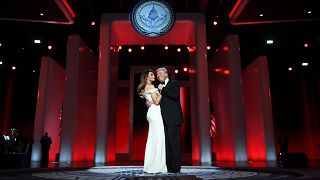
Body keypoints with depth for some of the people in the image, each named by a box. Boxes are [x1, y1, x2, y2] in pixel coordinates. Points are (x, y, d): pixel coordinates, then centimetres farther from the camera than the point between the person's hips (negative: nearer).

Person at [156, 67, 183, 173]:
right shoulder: (160, 87, 23)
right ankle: (168, 166, 9)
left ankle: (175, 167, -2)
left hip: (173, 118, -6)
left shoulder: (174, 83, 4)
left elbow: (175, 95, -15)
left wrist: (162, 89, -6)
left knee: (173, 142, -7)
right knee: (166, 143, 5)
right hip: (164, 119, 7)